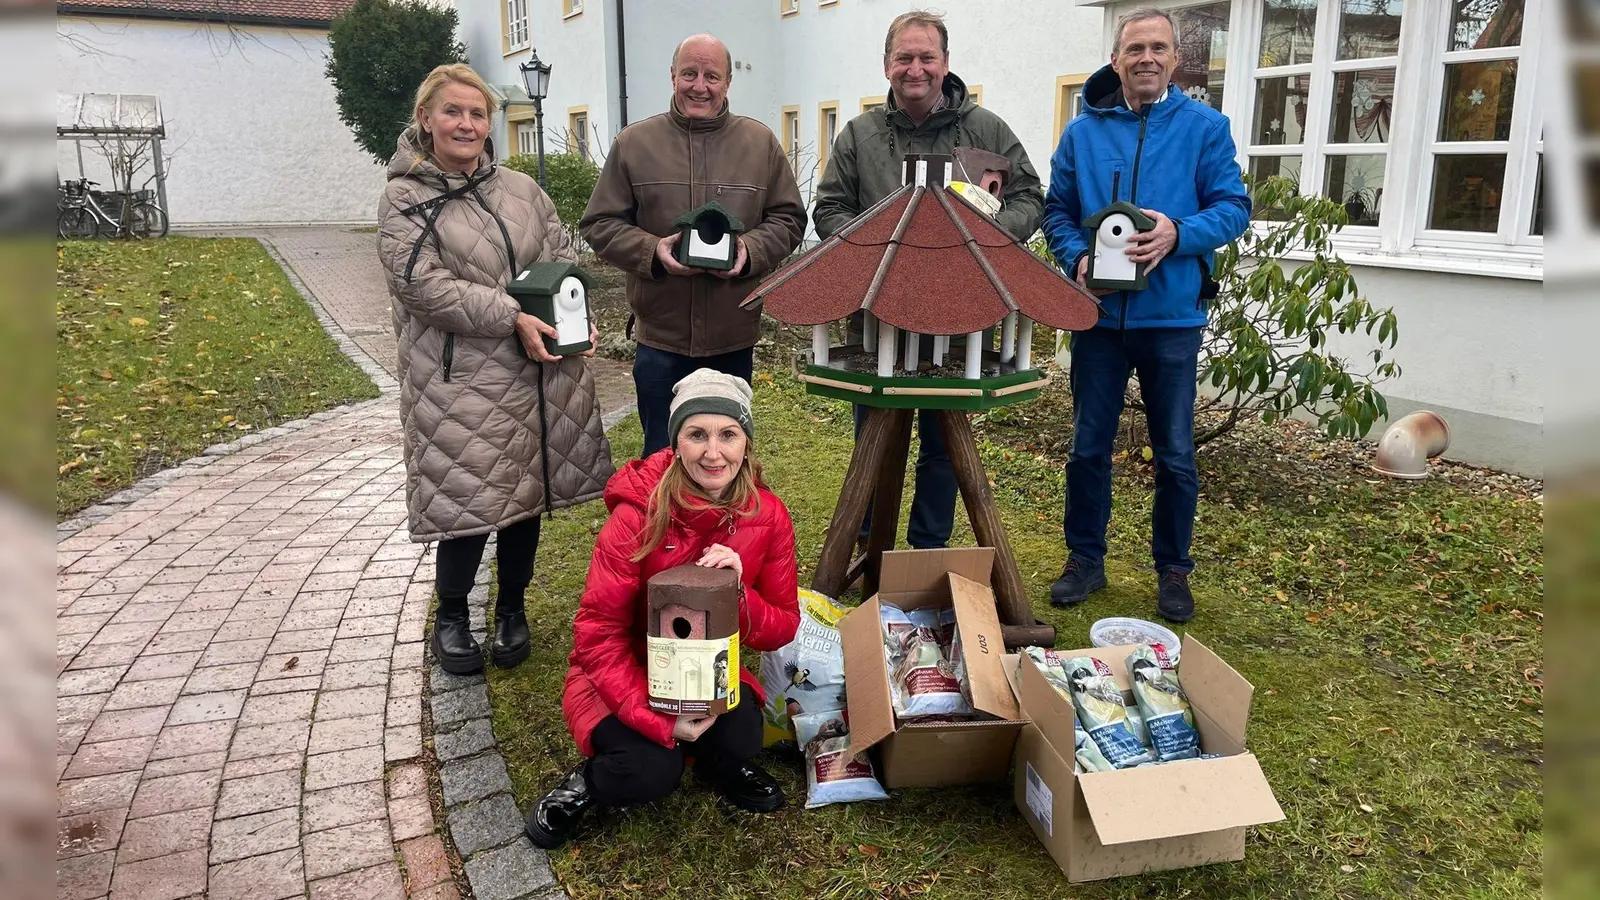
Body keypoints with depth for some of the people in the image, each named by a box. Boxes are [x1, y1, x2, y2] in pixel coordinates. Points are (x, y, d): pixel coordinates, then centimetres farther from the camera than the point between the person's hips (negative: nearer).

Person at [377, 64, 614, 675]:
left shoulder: (522, 190, 13)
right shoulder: (405, 199, -2)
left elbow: (562, 257, 15)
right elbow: (422, 283, -14)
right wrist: (512, 317, -20)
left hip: (540, 375, 5)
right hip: (463, 384, -4)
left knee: (527, 494, 12)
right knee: (471, 502, -2)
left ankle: (511, 610, 31)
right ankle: (451, 617, 23)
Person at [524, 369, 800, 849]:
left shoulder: (768, 517, -12)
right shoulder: (638, 514, -23)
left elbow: (783, 627, -7)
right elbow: (597, 632, -19)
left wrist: (737, 594, -28)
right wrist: (657, 717, -28)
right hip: (624, 672, -3)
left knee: (739, 741, -25)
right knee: (652, 770, -28)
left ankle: (718, 764, 12)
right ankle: (585, 784, 7)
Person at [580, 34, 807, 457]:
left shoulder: (761, 143, 5)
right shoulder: (634, 143, 2)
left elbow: (788, 219, 6)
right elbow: (600, 223, 3)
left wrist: (750, 251, -14)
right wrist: (652, 251, -15)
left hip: (735, 335, 1)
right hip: (661, 334, -1)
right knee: (663, 455, 11)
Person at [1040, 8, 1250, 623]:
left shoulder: (1205, 127, 1)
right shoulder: (1083, 131, 6)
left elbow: (1233, 207, -3)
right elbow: (1057, 211, 9)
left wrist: (1178, 234, -21)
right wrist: (1078, 257, -11)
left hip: (1172, 315, -1)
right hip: (1099, 313, 2)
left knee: (1175, 453, 6)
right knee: (1089, 446, 9)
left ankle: (1173, 569, 23)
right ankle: (1085, 559, 25)